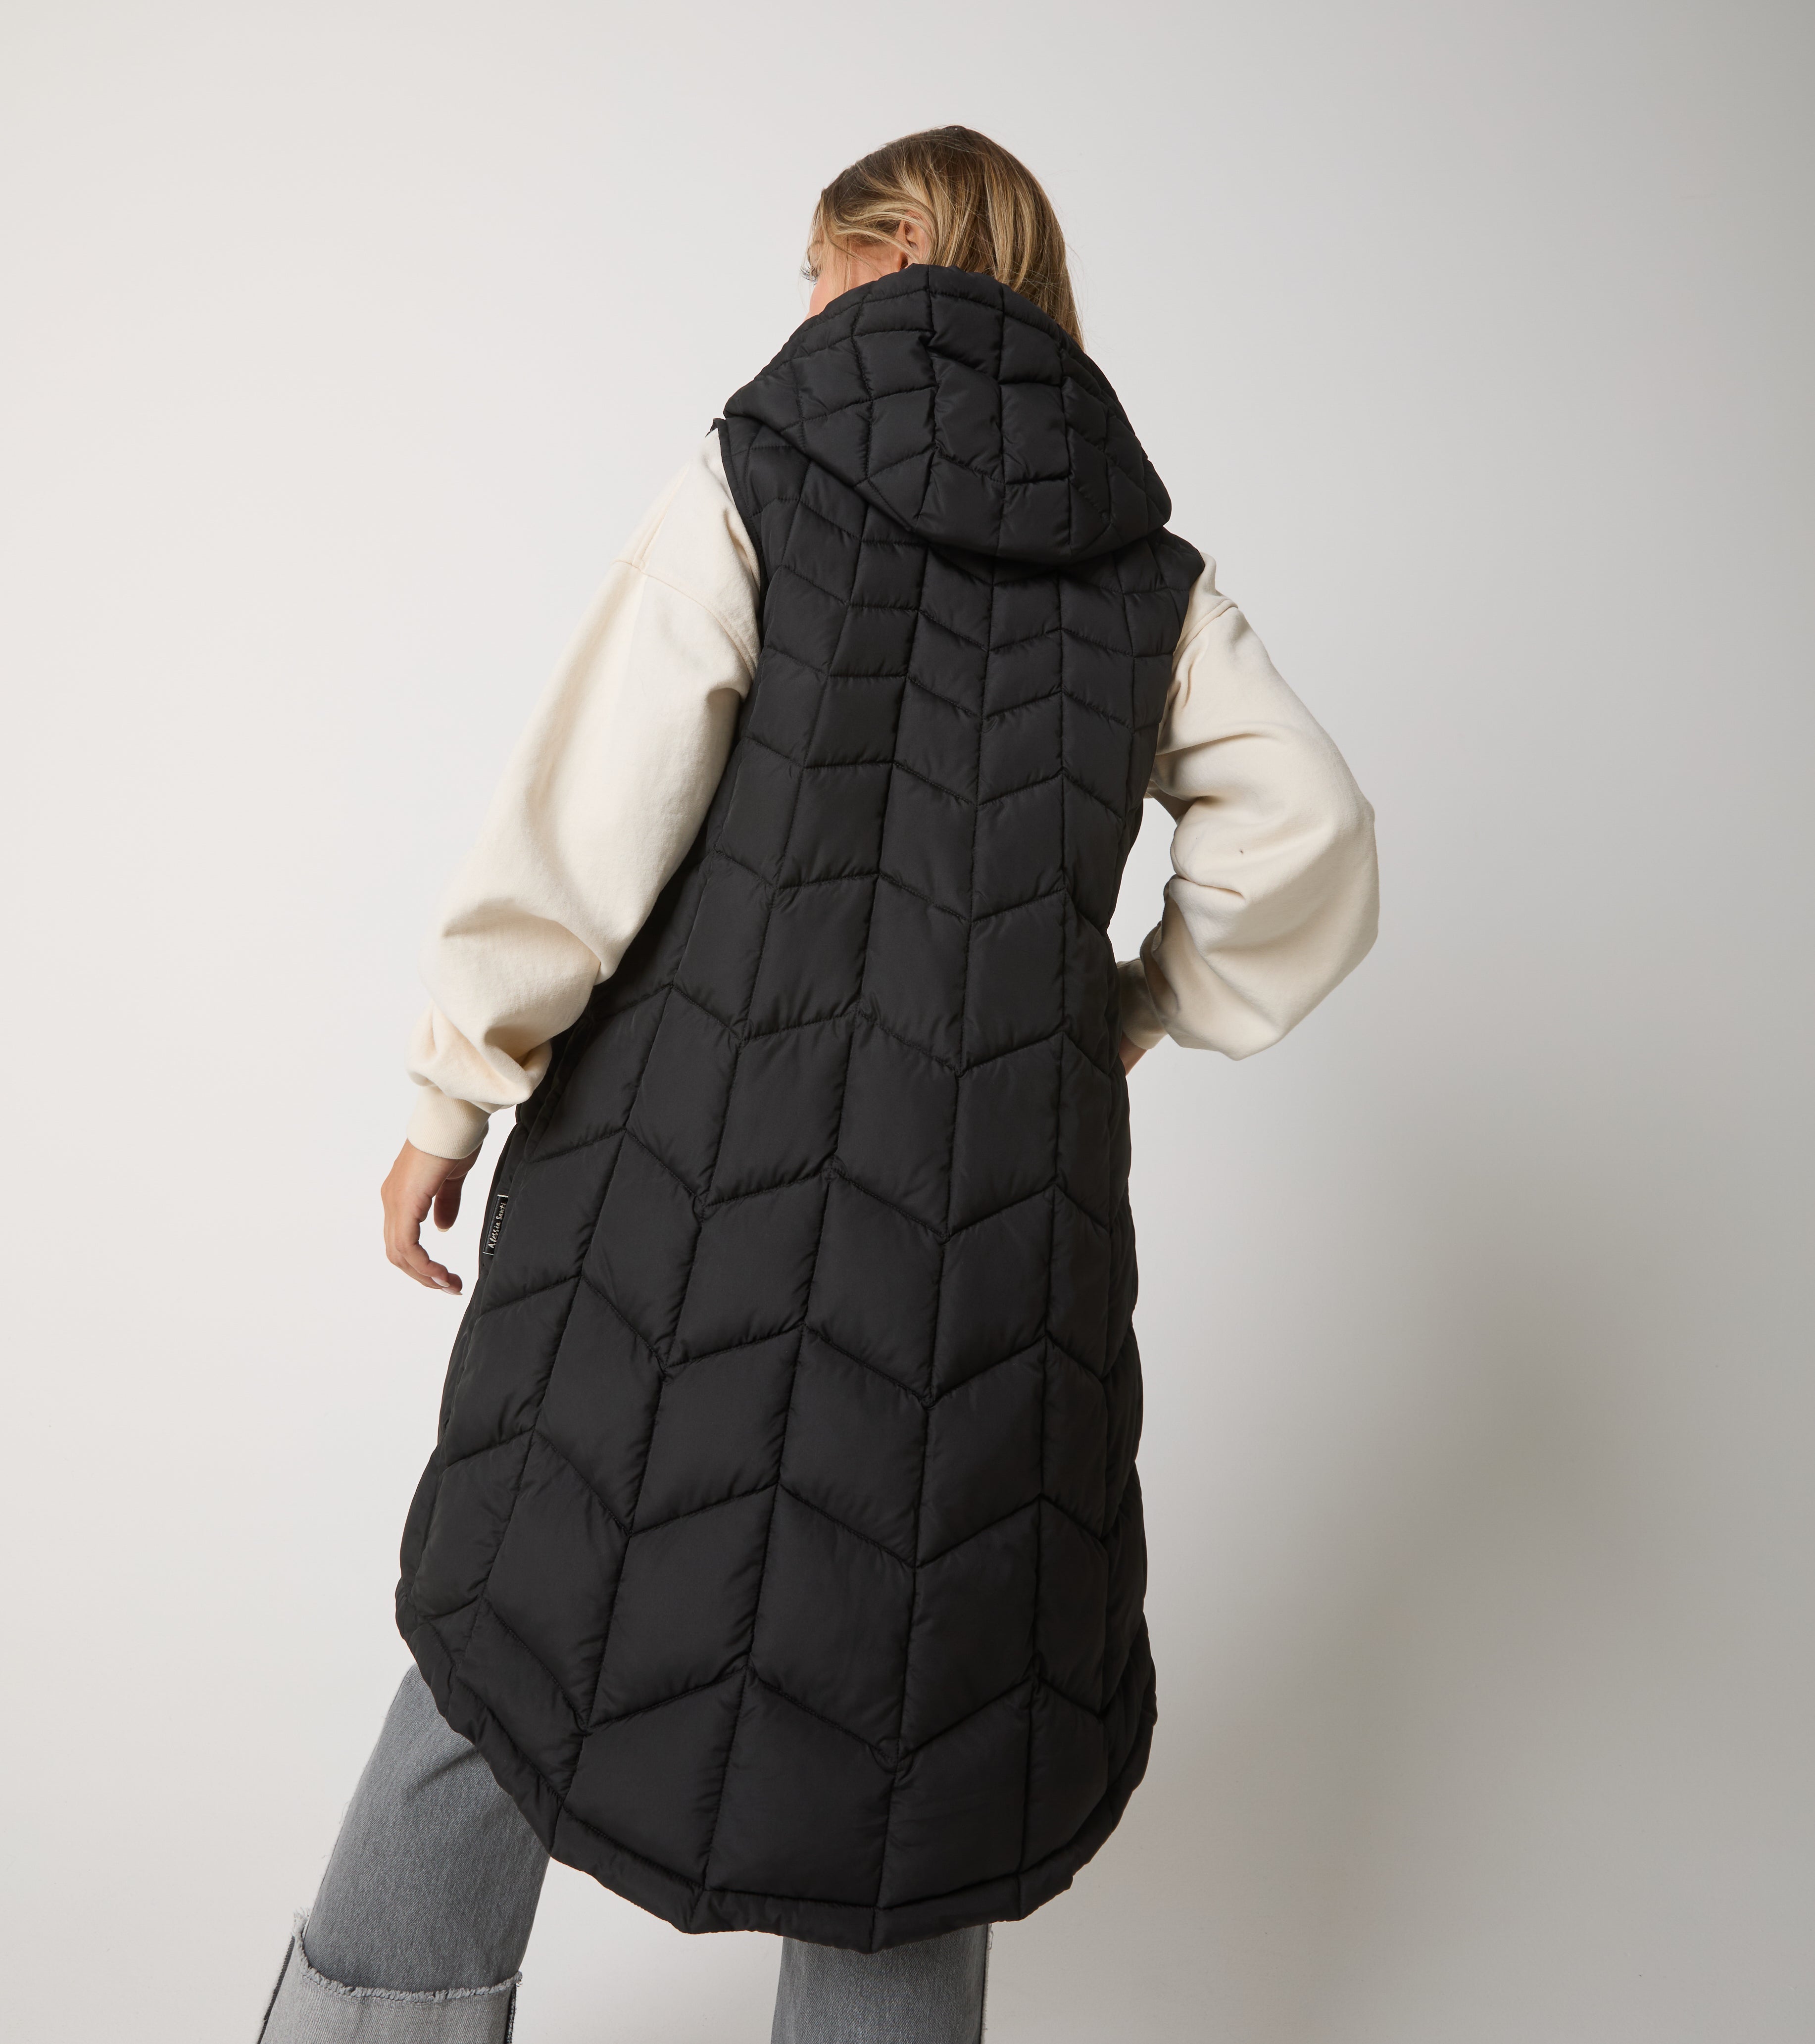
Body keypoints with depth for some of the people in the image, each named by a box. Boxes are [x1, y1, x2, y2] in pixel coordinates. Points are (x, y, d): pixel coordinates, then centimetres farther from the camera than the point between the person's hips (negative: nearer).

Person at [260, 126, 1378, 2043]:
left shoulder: (753, 482, 0)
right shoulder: (1151, 571, 10)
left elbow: (582, 823, -9)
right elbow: (1308, 840, 6)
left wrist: (453, 1088, -1)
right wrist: (1129, 1022, 15)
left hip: (701, 1167, -2)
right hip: (1002, 1215, 3)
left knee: (542, 1606, 18)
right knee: (916, 1659, 16)